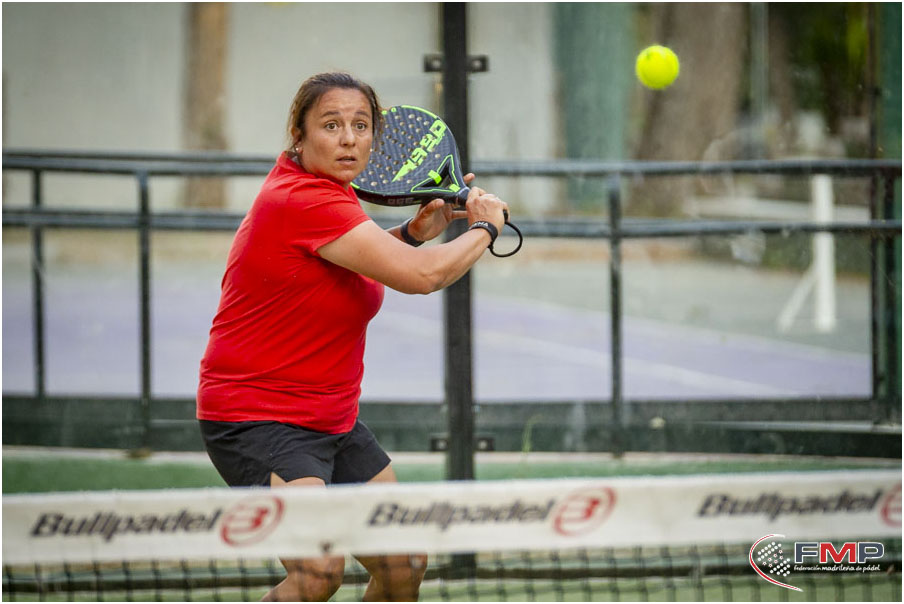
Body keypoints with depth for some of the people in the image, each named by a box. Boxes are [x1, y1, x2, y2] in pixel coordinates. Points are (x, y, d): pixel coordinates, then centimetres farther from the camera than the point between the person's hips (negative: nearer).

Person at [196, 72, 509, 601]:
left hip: (332, 419, 10)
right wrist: (485, 227, -6)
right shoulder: (305, 201, -23)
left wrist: (415, 231, 8)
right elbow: (421, 275, -25)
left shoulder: (329, 193, 6)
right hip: (256, 419, -10)